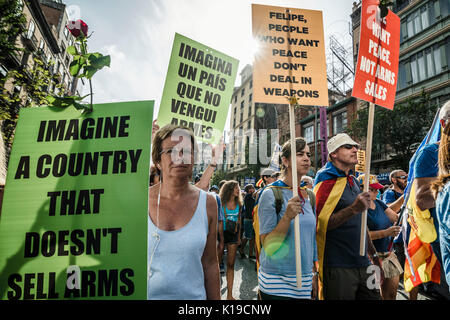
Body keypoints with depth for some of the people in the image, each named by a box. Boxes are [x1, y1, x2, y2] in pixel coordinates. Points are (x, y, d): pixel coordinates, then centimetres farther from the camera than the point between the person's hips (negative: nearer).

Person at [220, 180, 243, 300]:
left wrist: (239, 236, 14)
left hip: (233, 235, 4)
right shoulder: (222, 203, -6)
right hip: (222, 233, -3)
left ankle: (229, 294, 11)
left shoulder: (238, 204, 7)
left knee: (231, 264, 5)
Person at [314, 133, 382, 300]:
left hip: (363, 265, 8)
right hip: (338, 268, -8)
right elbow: (319, 223, -21)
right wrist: (354, 209, -27)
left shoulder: (353, 181, 14)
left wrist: (374, 258, 20)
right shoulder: (327, 181, -12)